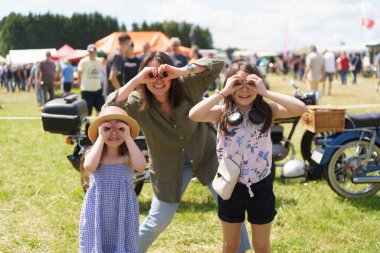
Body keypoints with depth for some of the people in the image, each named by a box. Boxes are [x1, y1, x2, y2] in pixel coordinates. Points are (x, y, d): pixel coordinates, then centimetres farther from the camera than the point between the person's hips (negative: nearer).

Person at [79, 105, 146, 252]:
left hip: (122, 213, 0)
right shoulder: (93, 154, -3)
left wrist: (128, 137, -19)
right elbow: (89, 167, -26)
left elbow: (141, 166, -25)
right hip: (98, 212, 0)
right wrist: (101, 138, -19)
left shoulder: (128, 157, -3)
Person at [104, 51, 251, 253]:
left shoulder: (188, 86, -17)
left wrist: (182, 71, -36)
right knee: (157, 222, 7)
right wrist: (136, 80, -38)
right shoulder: (138, 103, -18)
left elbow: (217, 64, -23)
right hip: (169, 167, -1)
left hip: (206, 156, 1)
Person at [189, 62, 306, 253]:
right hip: (231, 186, 0)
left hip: (260, 186, 0)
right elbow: (194, 115, -27)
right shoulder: (222, 112, -8)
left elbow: (300, 109, -23)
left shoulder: (267, 111, -7)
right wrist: (223, 92, -25)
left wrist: (265, 92, -24)